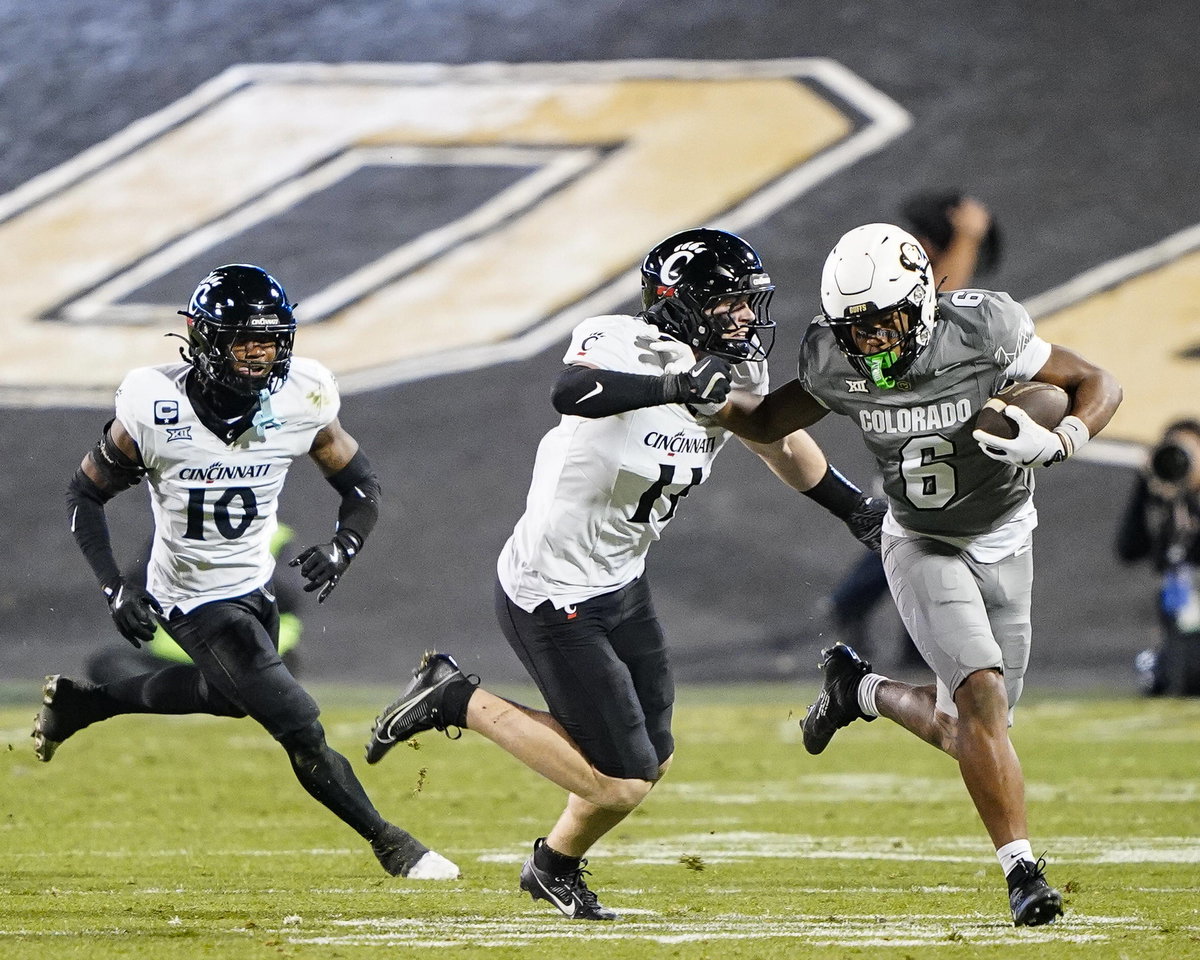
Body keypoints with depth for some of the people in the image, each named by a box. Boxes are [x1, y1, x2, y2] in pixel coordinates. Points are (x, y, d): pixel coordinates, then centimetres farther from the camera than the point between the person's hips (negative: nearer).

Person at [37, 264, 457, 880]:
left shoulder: (300, 400, -16)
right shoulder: (153, 408, -25)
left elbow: (362, 487, -3)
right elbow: (86, 495, -11)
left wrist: (342, 548, -22)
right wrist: (114, 589, -20)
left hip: (255, 581, 6)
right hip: (197, 599, -6)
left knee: (226, 696, 31)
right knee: (300, 730, -10)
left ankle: (83, 701, 48)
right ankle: (391, 846, 8)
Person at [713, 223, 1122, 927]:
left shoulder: (983, 334, -25)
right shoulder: (837, 367, -16)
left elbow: (1100, 385, -15)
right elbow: (769, 422, 3)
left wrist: (1054, 444, -33)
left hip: (1005, 545, 1)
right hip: (922, 547, -1)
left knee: (964, 730, 6)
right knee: (982, 695, -22)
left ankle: (862, 689, 35)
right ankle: (1023, 869, -15)